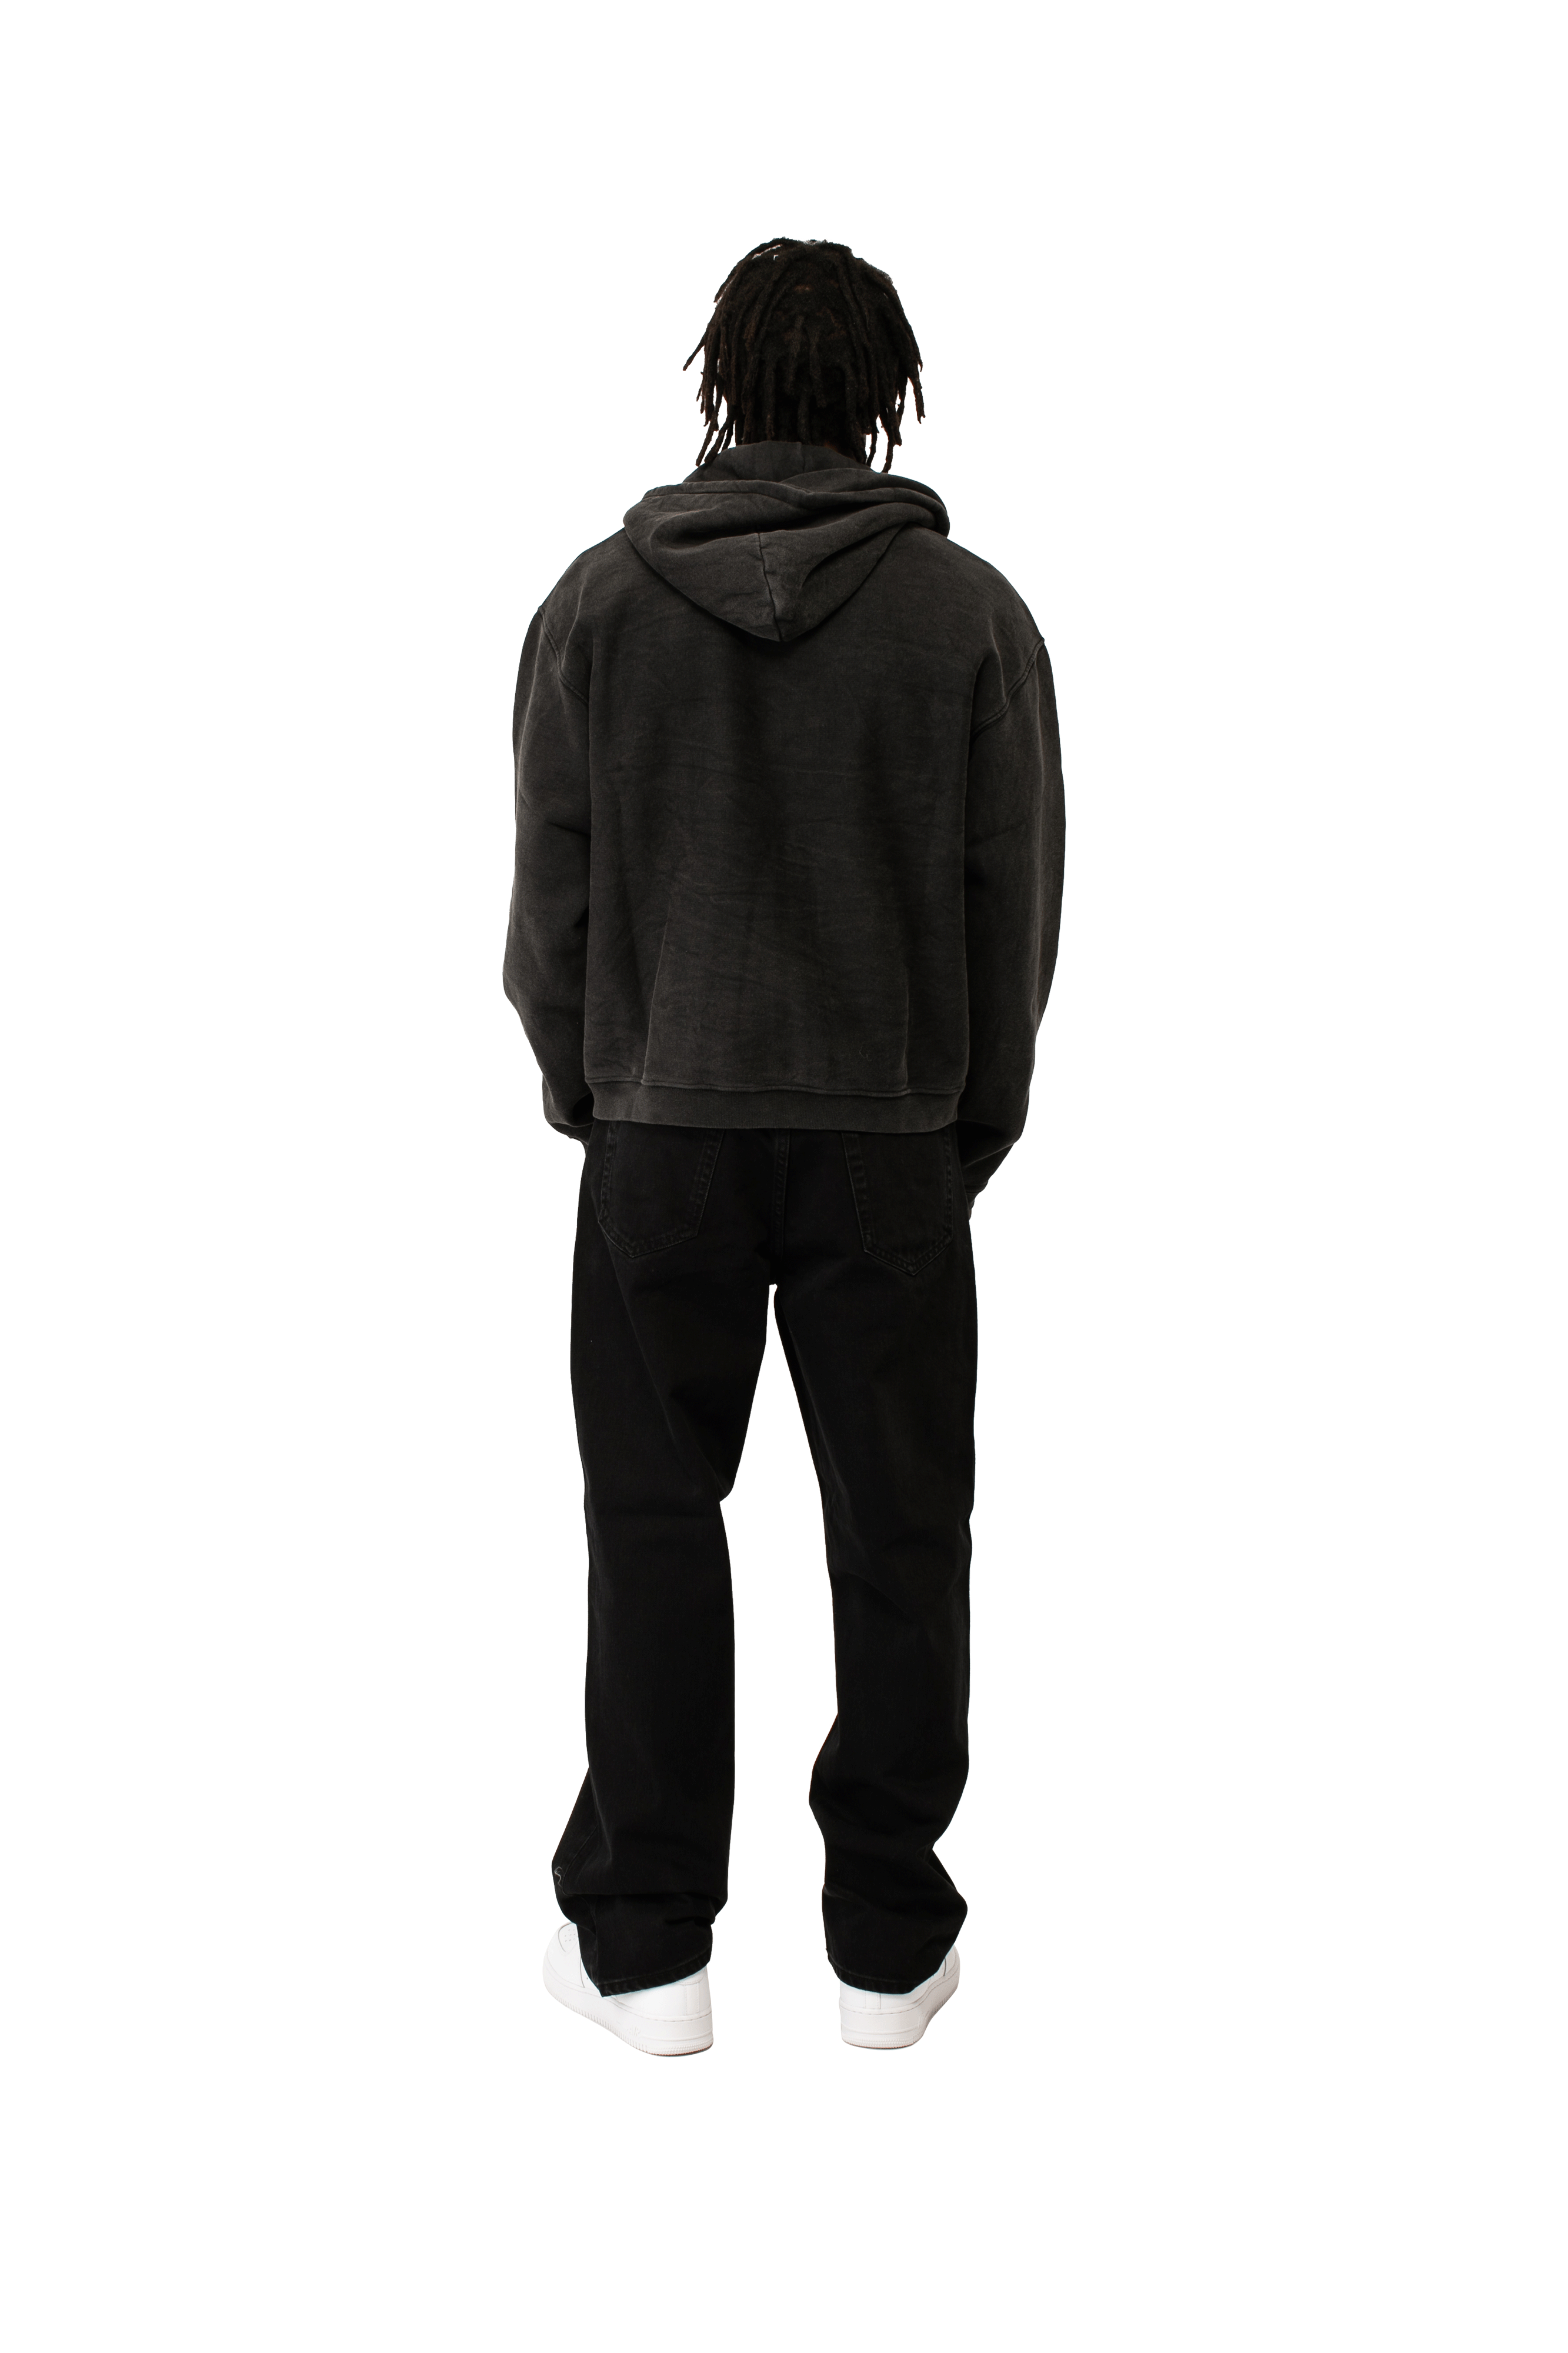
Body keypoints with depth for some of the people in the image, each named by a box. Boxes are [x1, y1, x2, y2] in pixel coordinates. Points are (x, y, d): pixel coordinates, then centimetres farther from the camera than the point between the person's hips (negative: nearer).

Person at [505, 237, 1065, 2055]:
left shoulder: (601, 601, -2)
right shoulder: (970, 612, -3)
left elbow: (551, 897, 0)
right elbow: (1017, 905, -1)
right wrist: (975, 1123, 11)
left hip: (661, 1137, 1)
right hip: (891, 1140, 0)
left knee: (655, 1520, 11)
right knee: (899, 1532, 9)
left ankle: (645, 1942, 18)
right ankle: (889, 1947, 19)